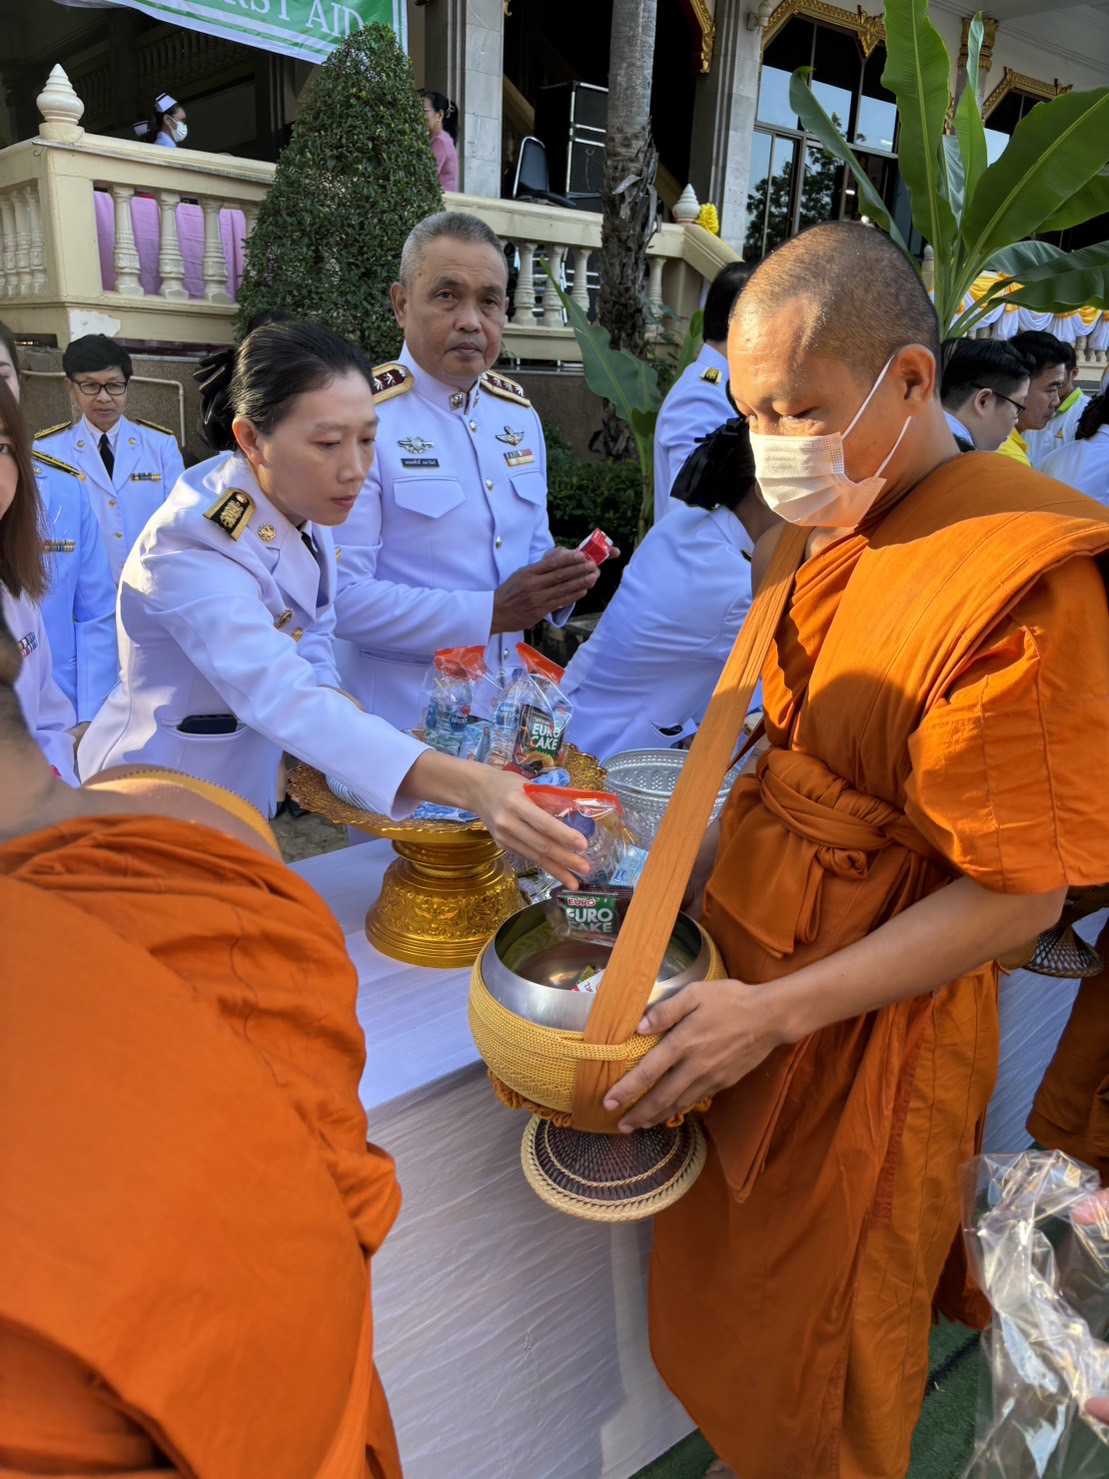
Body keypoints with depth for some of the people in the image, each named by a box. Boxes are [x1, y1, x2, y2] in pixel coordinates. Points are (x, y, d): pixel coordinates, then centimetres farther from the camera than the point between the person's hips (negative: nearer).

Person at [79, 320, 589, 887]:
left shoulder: (303, 504, -7)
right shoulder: (191, 546, -32)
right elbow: (280, 698, -45)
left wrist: (344, 714, -17)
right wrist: (470, 785, -57)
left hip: (245, 788, 7)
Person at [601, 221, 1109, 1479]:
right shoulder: (834, 539, 3)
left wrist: (775, 1013, -24)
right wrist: (690, 883, 4)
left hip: (875, 1024, -7)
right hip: (760, 967, 7)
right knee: (726, 1293, 28)